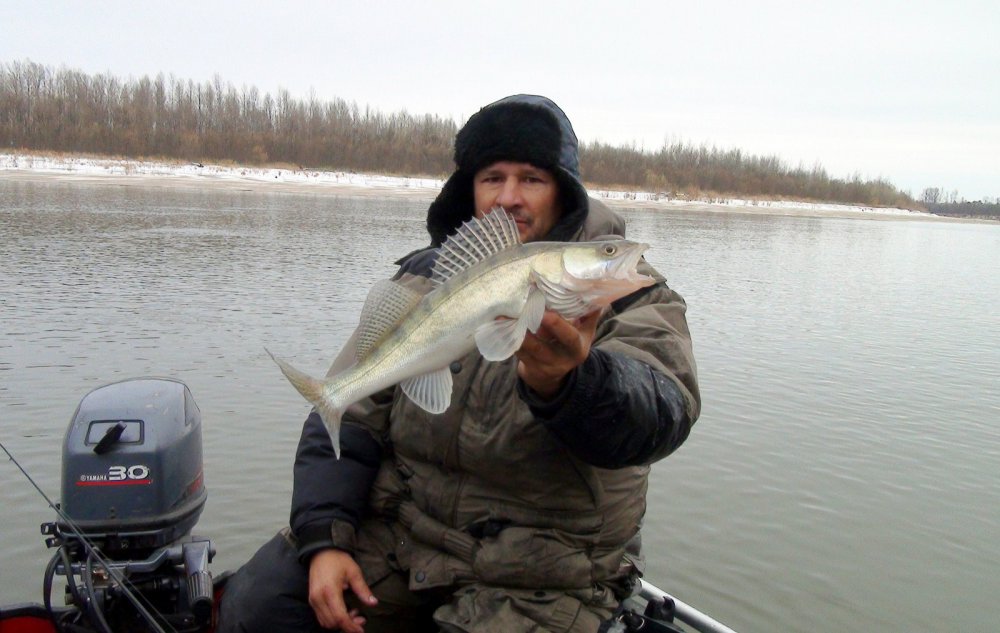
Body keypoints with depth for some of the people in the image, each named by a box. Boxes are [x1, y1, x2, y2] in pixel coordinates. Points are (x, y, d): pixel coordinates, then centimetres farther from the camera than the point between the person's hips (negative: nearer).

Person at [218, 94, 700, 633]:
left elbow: (660, 414, -28)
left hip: (542, 575, -2)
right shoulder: (422, 280, 3)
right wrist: (324, 539, -9)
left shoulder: (631, 293, -8)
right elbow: (349, 418, 4)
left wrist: (565, 381, -49)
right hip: (398, 526, 3)